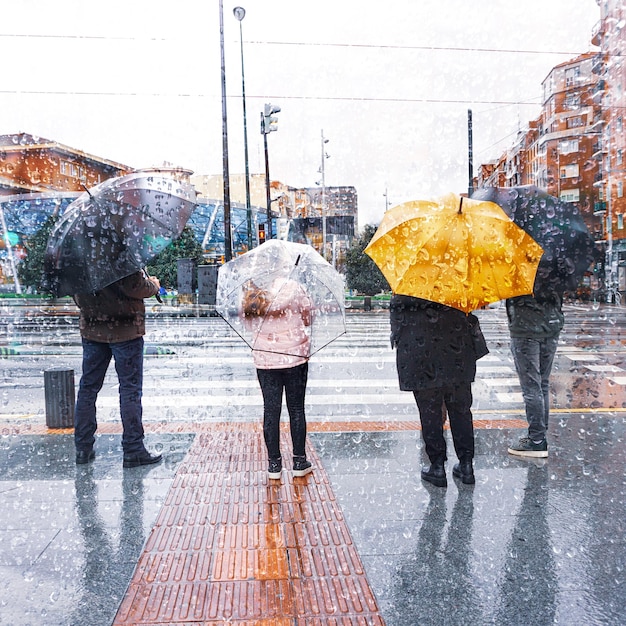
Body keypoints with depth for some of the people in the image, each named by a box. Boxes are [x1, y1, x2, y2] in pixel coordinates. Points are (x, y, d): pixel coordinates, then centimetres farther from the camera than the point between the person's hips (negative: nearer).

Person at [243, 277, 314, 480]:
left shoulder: (249, 299, -5)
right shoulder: (291, 288, -12)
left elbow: (251, 325, 7)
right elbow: (308, 313, -2)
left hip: (265, 362, 2)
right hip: (295, 357, -1)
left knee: (271, 410, 9)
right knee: (296, 409, 10)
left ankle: (274, 463, 16)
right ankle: (299, 461, 18)